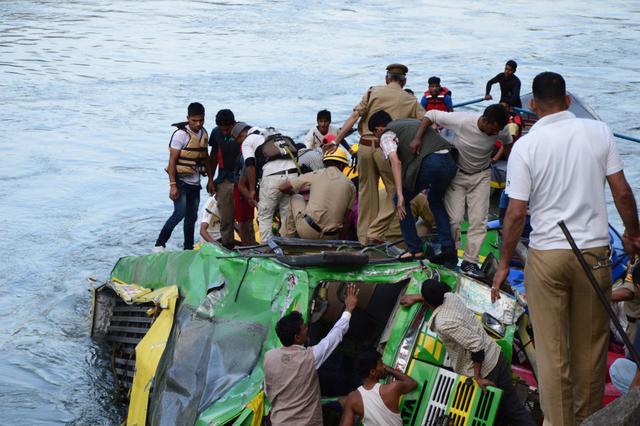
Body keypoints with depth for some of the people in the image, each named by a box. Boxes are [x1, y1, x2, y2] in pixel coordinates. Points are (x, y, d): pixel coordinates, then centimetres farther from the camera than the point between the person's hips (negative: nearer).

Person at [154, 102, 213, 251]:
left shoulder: (204, 134, 8)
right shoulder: (181, 134, -14)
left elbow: (206, 157, 20)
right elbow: (172, 161, -16)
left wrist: (210, 179, 16)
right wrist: (172, 185, -21)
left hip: (195, 183, 7)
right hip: (181, 181, -7)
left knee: (192, 217, 11)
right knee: (180, 213, -16)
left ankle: (189, 248, 19)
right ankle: (159, 245, -9)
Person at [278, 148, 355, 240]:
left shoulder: (316, 175, 2)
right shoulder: (350, 185, 7)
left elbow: (282, 187, 7)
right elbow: (347, 214, 8)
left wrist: (292, 192, 29)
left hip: (308, 232, -4)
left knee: (296, 198, 21)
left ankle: (290, 236, 20)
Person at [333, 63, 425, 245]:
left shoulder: (373, 92, 7)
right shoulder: (410, 101, 7)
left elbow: (354, 116, -2)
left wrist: (337, 140, -3)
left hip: (365, 146, 3)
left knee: (367, 190, 13)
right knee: (395, 191, 8)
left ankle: (364, 235, 18)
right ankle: (375, 233, -2)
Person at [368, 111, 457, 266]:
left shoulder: (386, 135, 12)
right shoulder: (413, 121, 34)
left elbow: (396, 162, -4)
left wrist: (400, 195, -9)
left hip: (429, 163, -7)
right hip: (450, 160, 7)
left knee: (401, 200, 17)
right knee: (436, 201, 31)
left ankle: (415, 249, 15)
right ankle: (449, 249, 19)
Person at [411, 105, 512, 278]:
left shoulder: (501, 130, -21)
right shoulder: (462, 121, -30)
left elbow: (509, 144, 3)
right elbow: (431, 114, -22)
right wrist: (417, 138, -31)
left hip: (481, 176, 2)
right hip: (457, 173, -2)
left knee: (478, 220, -4)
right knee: (454, 218, -8)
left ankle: (469, 261, 4)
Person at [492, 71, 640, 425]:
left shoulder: (525, 145, -8)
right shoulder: (599, 132, -2)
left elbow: (516, 212, -9)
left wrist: (504, 264, 1)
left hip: (546, 254, -2)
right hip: (594, 251, 2)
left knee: (552, 351, 7)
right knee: (590, 347, 16)